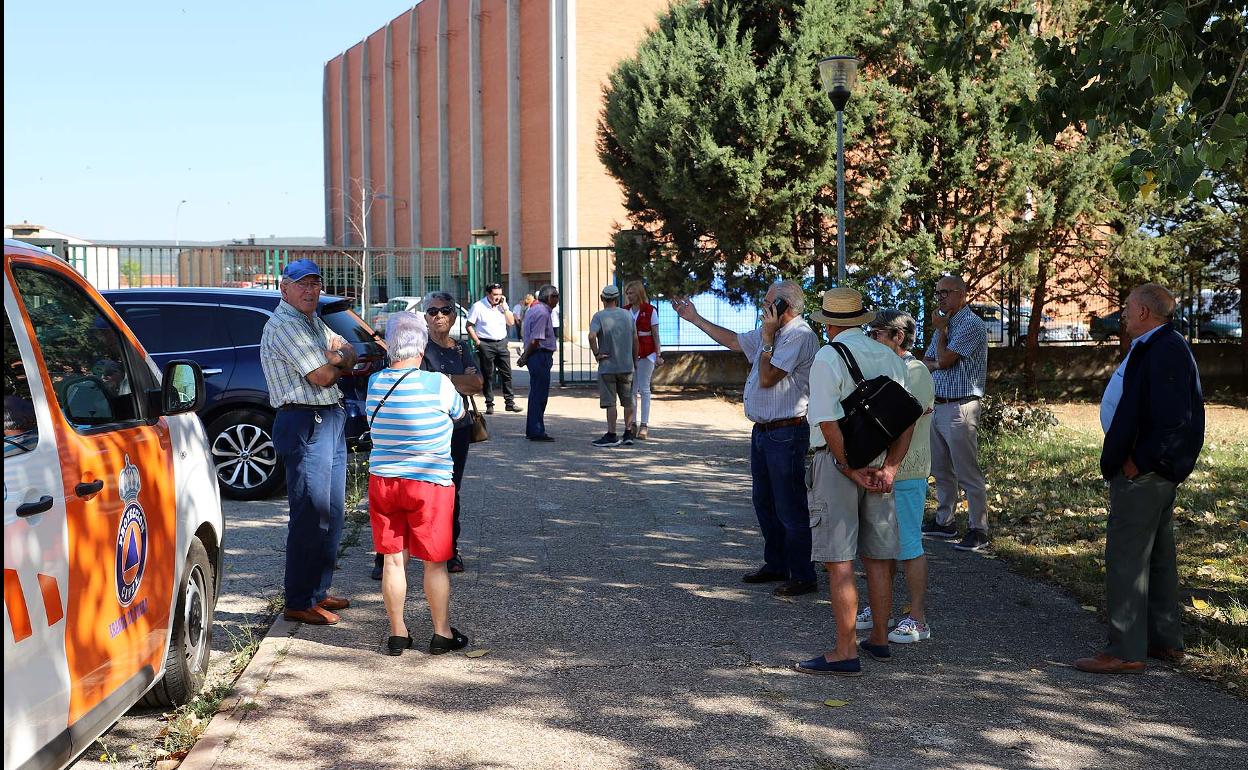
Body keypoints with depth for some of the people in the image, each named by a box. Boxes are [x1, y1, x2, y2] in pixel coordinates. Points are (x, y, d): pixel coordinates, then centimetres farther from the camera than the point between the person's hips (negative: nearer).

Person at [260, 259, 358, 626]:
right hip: (306, 425, -10)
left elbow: (349, 351, 15)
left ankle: (318, 591, 24)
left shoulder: (314, 322, 19)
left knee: (331, 512, 15)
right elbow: (322, 377, -19)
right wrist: (341, 366, 2)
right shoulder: (284, 326, -14)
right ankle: (299, 603, -3)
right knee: (311, 515, -9)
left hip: (330, 421, 10)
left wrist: (337, 358, -7)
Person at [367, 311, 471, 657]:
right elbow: (458, 412, 4)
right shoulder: (438, 384, -14)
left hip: (382, 482, 3)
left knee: (393, 560, 11)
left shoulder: (375, 383, -3)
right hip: (430, 484, -3)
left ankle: (397, 633, 17)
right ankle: (442, 634, 16)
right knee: (435, 563, 8)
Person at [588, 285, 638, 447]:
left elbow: (592, 336, -26)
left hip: (607, 366, -4)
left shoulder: (599, 316, -9)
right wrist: (634, 360, 20)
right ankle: (628, 434, 16)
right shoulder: (628, 315, 4)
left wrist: (596, 354, -13)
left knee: (610, 403, -1)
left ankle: (611, 435, -1)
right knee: (628, 401, 13)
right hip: (627, 365, 4)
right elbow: (635, 339, 10)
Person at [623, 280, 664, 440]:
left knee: (644, 389, -3)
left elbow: (655, 334, -2)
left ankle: (644, 425, -2)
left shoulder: (650, 310, -2)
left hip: (646, 353, -4)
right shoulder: (625, 311, 9)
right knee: (631, 389, 3)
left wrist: (658, 355, -9)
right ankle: (632, 424, 8)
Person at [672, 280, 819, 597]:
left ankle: (802, 576, 2)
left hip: (786, 434, -10)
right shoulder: (769, 333, 12)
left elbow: (767, 378, -22)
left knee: (790, 508, -5)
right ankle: (776, 565, 30)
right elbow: (732, 340, 27)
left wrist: (768, 338, -15)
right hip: (762, 430, 10)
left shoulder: (800, 336, -17)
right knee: (764, 503, 18)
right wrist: (694, 318, 28)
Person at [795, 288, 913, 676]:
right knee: (877, 557, 15)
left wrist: (853, 472, -13)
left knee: (839, 562, -4)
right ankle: (879, 640, 26)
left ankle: (845, 652, -3)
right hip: (880, 462, 6)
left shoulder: (827, 358, -11)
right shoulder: (890, 358, 7)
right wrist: (888, 469, -5)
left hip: (838, 462, -6)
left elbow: (828, 424, -19)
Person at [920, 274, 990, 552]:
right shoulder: (945, 324, 17)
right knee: (941, 471, 16)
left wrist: (941, 331, -3)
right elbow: (926, 362, 15)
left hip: (959, 408, -9)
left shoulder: (971, 325, -12)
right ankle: (944, 522, 25)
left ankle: (978, 531, -3)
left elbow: (944, 359, -17)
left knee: (968, 474, -7)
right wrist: (936, 364, -7)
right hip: (936, 406, 9)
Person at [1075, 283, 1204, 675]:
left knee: (1126, 557, -6)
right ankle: (1166, 641, 28)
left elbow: (1174, 418, -27)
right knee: (1157, 555, 18)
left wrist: (1138, 462, -22)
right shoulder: (1154, 347, 14)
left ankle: (1126, 651, -2)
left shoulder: (1164, 351, -20)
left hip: (1142, 473, -11)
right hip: (1155, 471, 11)